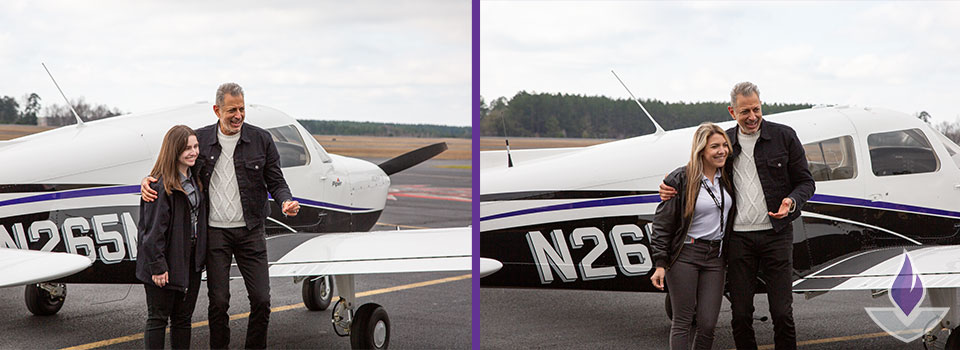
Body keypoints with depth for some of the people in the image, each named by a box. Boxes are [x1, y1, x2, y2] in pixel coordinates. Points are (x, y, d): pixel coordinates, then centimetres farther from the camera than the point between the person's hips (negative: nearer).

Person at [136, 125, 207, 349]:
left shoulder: (195, 180, 11)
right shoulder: (161, 185, -16)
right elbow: (153, 228, -17)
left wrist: (201, 258, 13)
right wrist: (157, 266, -20)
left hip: (191, 261, 8)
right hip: (167, 263, -8)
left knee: (183, 318, 13)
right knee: (158, 318, 1)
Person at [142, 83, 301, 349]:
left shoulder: (261, 140, 1)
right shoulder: (200, 138, 2)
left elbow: (275, 182, 5)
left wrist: (286, 201, -16)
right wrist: (149, 180, -8)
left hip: (250, 230, 0)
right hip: (214, 232, 0)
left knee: (261, 299, -2)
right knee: (218, 301, 2)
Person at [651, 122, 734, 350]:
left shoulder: (727, 179, 8)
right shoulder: (681, 180, -7)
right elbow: (662, 224, -6)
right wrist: (660, 264, -11)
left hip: (715, 257, 4)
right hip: (685, 256, -4)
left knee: (708, 325, 0)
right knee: (682, 323, 0)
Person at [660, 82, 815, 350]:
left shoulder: (784, 136, 1)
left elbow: (805, 182, 5)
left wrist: (791, 201, -17)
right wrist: (671, 190, -1)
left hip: (775, 234, -2)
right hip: (738, 236, 2)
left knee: (782, 312, -2)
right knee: (740, 314, 4)